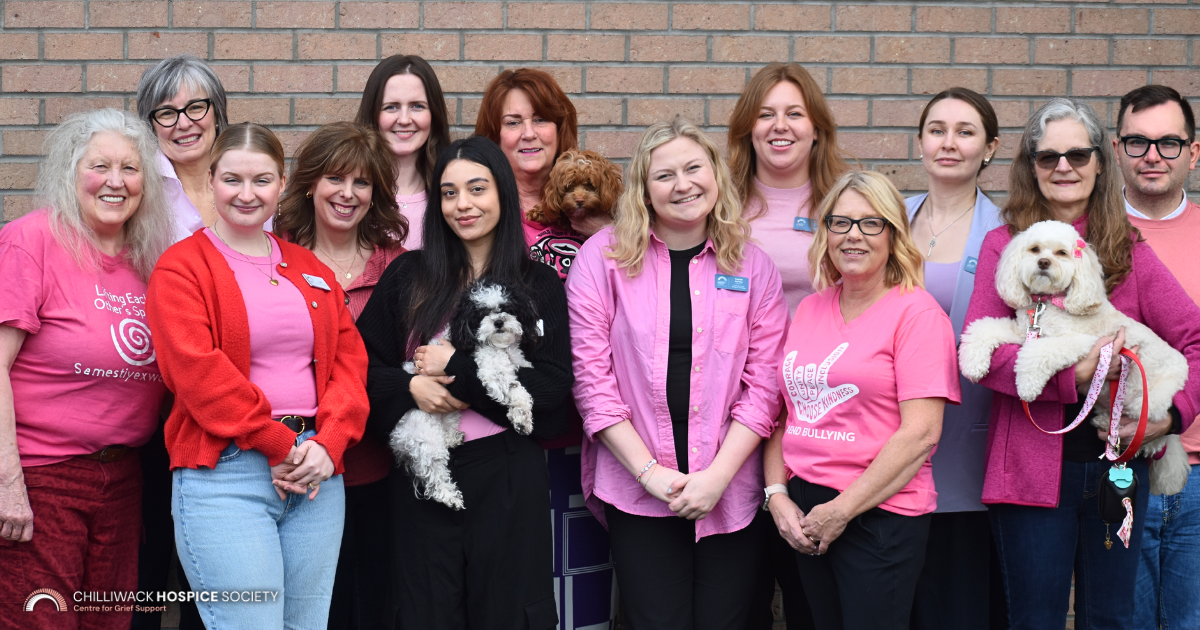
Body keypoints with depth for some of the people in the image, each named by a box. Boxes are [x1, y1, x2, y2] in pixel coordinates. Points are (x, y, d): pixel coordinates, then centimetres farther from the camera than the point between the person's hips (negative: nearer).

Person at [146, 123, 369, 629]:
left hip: (317, 473, 5)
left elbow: (348, 357, 11)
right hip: (223, 477, -5)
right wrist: (277, 445, -12)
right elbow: (197, 369, -11)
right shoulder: (183, 268, 0)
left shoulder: (310, 270, 17)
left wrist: (328, 444, -6)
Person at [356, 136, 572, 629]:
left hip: (508, 476, -1)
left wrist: (456, 369, -12)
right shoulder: (408, 276, 5)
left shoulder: (540, 286, 2)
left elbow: (552, 385, -8)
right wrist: (410, 387, -15)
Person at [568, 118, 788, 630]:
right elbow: (591, 376, -4)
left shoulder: (752, 266, 6)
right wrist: (651, 472, -9)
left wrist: (718, 475, -9)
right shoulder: (604, 257, 1)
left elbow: (763, 384, 2)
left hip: (731, 490, 2)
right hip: (638, 489, -1)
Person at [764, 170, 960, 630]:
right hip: (803, 517, 6)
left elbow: (921, 434, -15)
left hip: (879, 514, -5)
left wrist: (842, 510, -14)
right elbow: (784, 411, 13)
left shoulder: (916, 312, -8)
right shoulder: (809, 310, 10)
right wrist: (777, 495, -1)